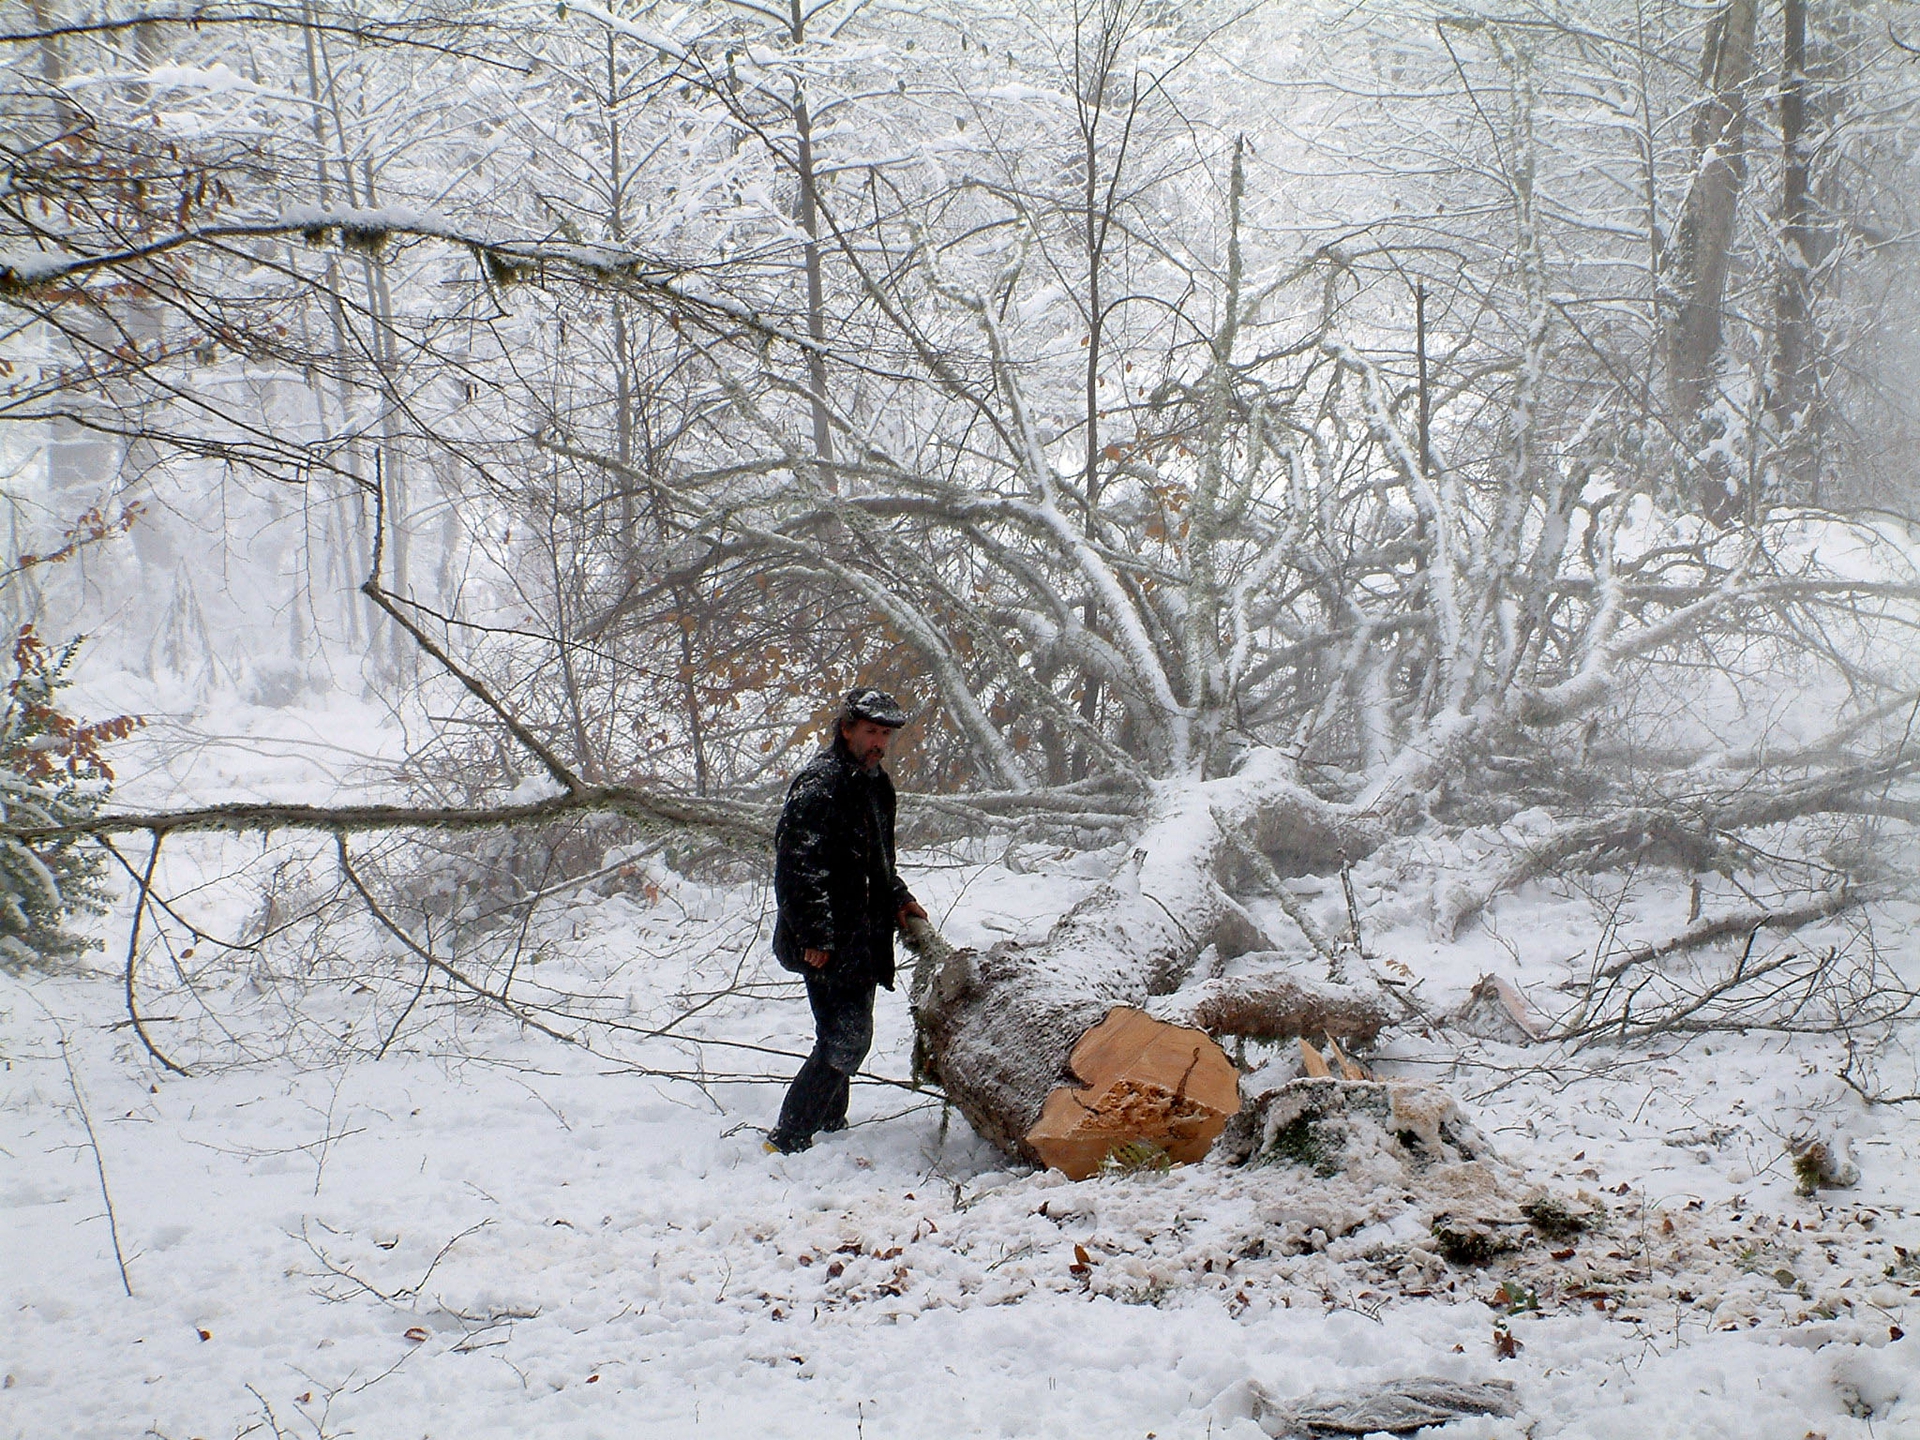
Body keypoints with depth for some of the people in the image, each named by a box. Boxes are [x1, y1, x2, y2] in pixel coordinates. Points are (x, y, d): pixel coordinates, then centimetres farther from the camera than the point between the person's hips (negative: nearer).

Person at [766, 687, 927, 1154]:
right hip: (827, 942, -9)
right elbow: (799, 867, -22)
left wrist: (899, 899, 13)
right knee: (846, 1038, -11)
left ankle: (831, 1128, 30)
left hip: (861, 938, 9)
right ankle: (787, 1143, -7)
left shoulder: (875, 784, 15)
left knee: (845, 1038, 16)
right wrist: (815, 938, -23)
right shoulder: (819, 784, -16)